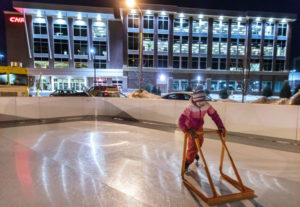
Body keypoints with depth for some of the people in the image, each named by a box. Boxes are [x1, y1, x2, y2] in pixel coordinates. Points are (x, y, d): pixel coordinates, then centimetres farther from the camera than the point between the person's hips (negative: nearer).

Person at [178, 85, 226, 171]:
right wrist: (189, 131, -54)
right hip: (190, 128, -6)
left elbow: (214, 115, -8)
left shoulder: (207, 106, -22)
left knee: (199, 142, 23)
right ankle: (187, 162, 15)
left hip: (199, 127, 6)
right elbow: (181, 121, -43)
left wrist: (221, 126, -18)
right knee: (192, 145, -9)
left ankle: (194, 153, 56)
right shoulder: (190, 108, -37)